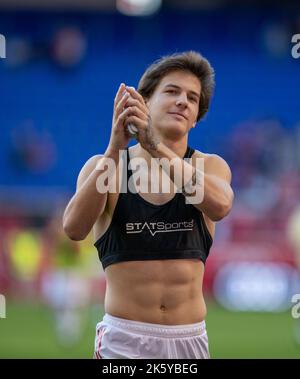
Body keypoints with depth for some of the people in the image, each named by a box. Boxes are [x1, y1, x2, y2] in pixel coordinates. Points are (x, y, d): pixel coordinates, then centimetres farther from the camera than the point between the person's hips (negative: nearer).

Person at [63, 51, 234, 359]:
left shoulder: (210, 165, 4)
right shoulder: (103, 166, 1)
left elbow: (219, 205, -20)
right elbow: (74, 228, -18)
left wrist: (155, 146, -29)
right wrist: (115, 148, -25)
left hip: (190, 340, 1)